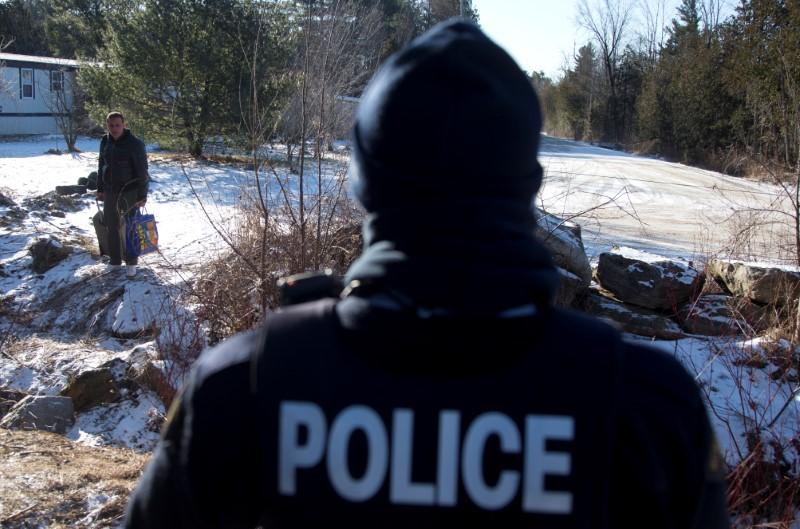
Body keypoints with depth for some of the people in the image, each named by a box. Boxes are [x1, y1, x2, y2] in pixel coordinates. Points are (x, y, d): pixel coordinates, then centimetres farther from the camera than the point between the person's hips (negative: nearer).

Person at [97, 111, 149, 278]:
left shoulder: (134, 143, -15)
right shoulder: (105, 141, 4)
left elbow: (142, 171, -13)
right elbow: (101, 165, 15)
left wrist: (142, 195, -15)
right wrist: (100, 189, 14)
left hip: (129, 192, -6)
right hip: (110, 192, 6)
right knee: (111, 226, 12)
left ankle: (131, 262, 13)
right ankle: (114, 260, 24)